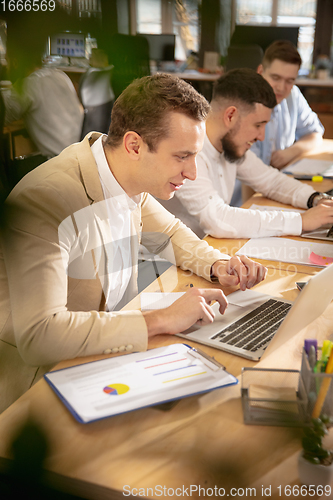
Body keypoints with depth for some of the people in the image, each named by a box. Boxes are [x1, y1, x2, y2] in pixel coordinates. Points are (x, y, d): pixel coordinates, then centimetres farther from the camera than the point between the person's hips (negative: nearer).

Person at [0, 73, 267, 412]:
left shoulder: (128, 179, -3)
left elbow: (169, 231, 17)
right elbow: (38, 336, -36)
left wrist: (216, 264, -3)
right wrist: (161, 320, -32)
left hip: (111, 345, 8)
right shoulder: (43, 202, -29)